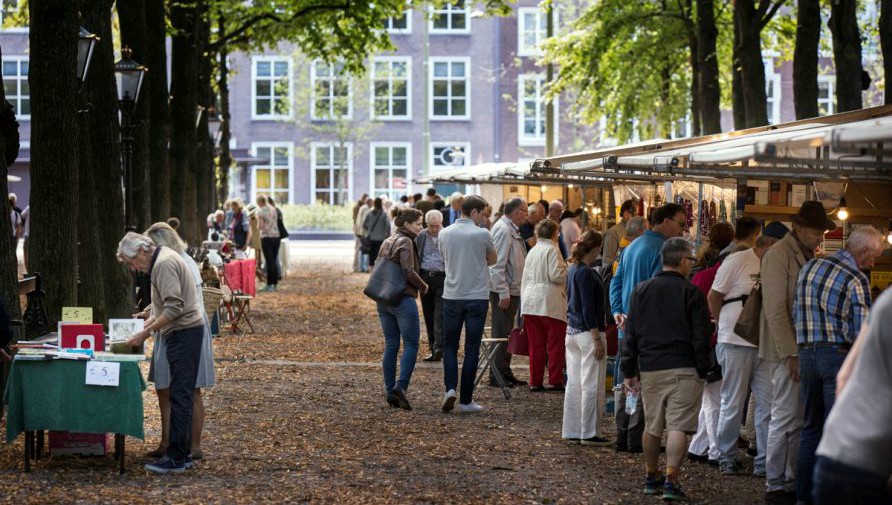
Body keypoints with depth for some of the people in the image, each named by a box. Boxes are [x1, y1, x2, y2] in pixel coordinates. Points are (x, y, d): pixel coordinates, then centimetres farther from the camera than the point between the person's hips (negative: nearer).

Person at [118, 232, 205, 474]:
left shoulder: (164, 264, -15)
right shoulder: (163, 260, 18)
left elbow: (174, 308, -23)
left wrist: (145, 333, -18)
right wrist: (146, 322, 16)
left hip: (184, 333, -11)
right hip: (185, 332, 11)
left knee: (180, 396, -9)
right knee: (181, 395, 12)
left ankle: (176, 458, -9)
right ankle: (183, 454, 16)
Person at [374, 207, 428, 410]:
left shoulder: (387, 242, 15)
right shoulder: (405, 242, -11)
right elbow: (409, 271, -20)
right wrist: (423, 286, -5)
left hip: (383, 300, 8)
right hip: (403, 299, -8)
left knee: (390, 345, 10)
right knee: (411, 345, -2)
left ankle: (390, 393, 10)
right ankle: (401, 386, -15)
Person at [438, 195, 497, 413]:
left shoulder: (445, 234, 3)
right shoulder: (482, 234, -8)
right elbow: (493, 259, 8)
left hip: (451, 296, 3)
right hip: (477, 297, -3)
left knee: (450, 345, 13)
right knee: (471, 349, 3)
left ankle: (450, 388, -6)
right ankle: (466, 400, 4)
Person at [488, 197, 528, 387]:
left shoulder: (512, 230, 15)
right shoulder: (503, 230, -17)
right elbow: (497, 264, -22)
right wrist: (503, 293, -24)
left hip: (512, 290, 10)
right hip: (504, 291, -10)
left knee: (507, 334, 16)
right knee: (501, 335, -5)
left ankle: (505, 373, 24)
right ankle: (497, 375, -1)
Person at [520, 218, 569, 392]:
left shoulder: (532, 251, 16)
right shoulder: (552, 250, -5)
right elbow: (555, 275, -14)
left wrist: (524, 300, 25)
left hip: (530, 303, 7)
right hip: (550, 302, -7)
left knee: (536, 345, 8)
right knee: (555, 344, -1)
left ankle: (535, 382, 7)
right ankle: (555, 380, -2)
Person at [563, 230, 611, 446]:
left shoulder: (572, 270, 11)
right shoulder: (586, 273, -16)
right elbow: (589, 309, -18)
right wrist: (597, 339, -17)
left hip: (572, 331, 9)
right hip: (588, 332, -9)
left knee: (574, 384, 12)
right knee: (592, 386, -2)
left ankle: (571, 431, 15)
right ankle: (589, 433, 1)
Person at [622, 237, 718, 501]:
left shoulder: (641, 291, 8)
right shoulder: (691, 293, -6)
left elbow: (630, 334, 10)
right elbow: (701, 337, -6)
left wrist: (629, 370, 15)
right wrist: (705, 371, 2)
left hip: (649, 368, 4)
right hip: (683, 370, -4)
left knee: (652, 427, 15)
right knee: (677, 426, -5)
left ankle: (651, 477, 25)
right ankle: (671, 480, -11)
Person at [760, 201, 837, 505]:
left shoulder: (808, 255, 14)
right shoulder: (778, 255, -12)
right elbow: (775, 310, -17)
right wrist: (791, 354, -19)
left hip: (805, 350, 8)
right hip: (787, 351, -8)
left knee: (800, 420, 12)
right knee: (785, 418, -5)